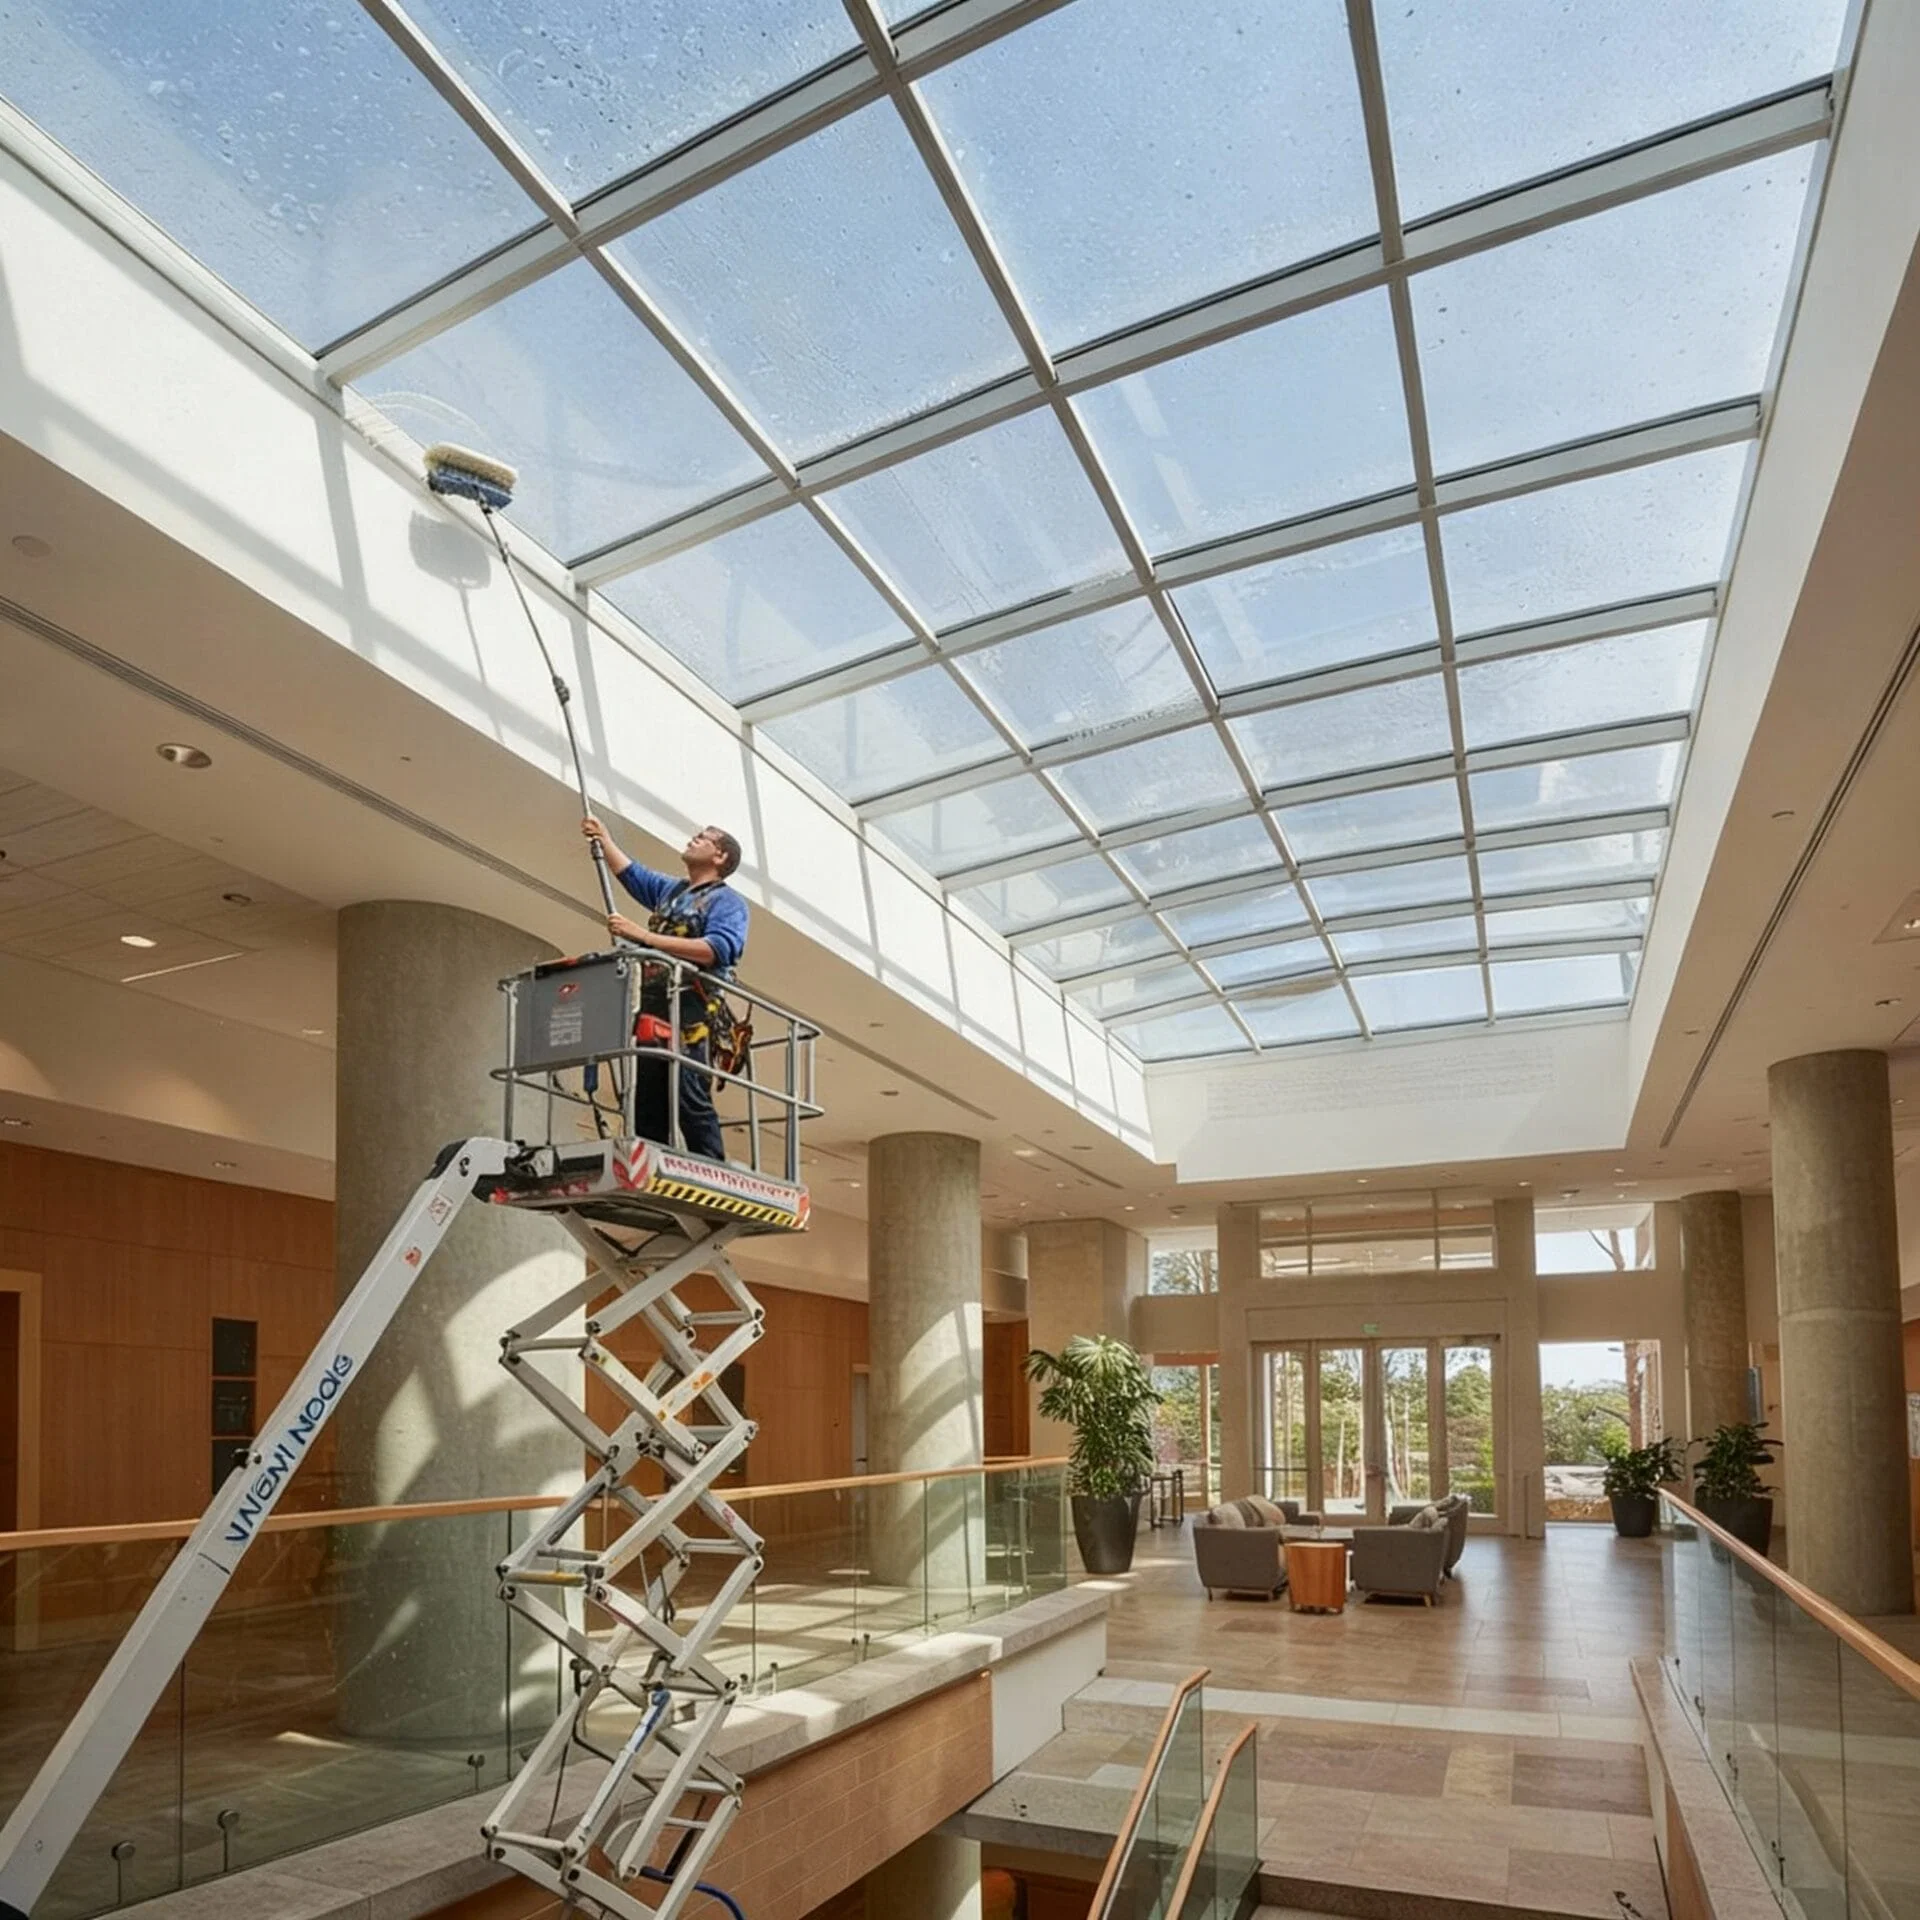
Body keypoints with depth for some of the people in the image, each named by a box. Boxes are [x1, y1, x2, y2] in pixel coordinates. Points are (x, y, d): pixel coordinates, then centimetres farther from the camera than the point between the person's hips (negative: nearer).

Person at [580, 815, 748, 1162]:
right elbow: (628, 872, 40)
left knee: (691, 1100, -17)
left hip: (691, 1012, -8)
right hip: (652, 1009, 8)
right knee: (647, 1107, 4)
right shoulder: (668, 890, 26)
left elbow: (715, 950, -17)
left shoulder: (727, 902, 1)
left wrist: (644, 935, -20)